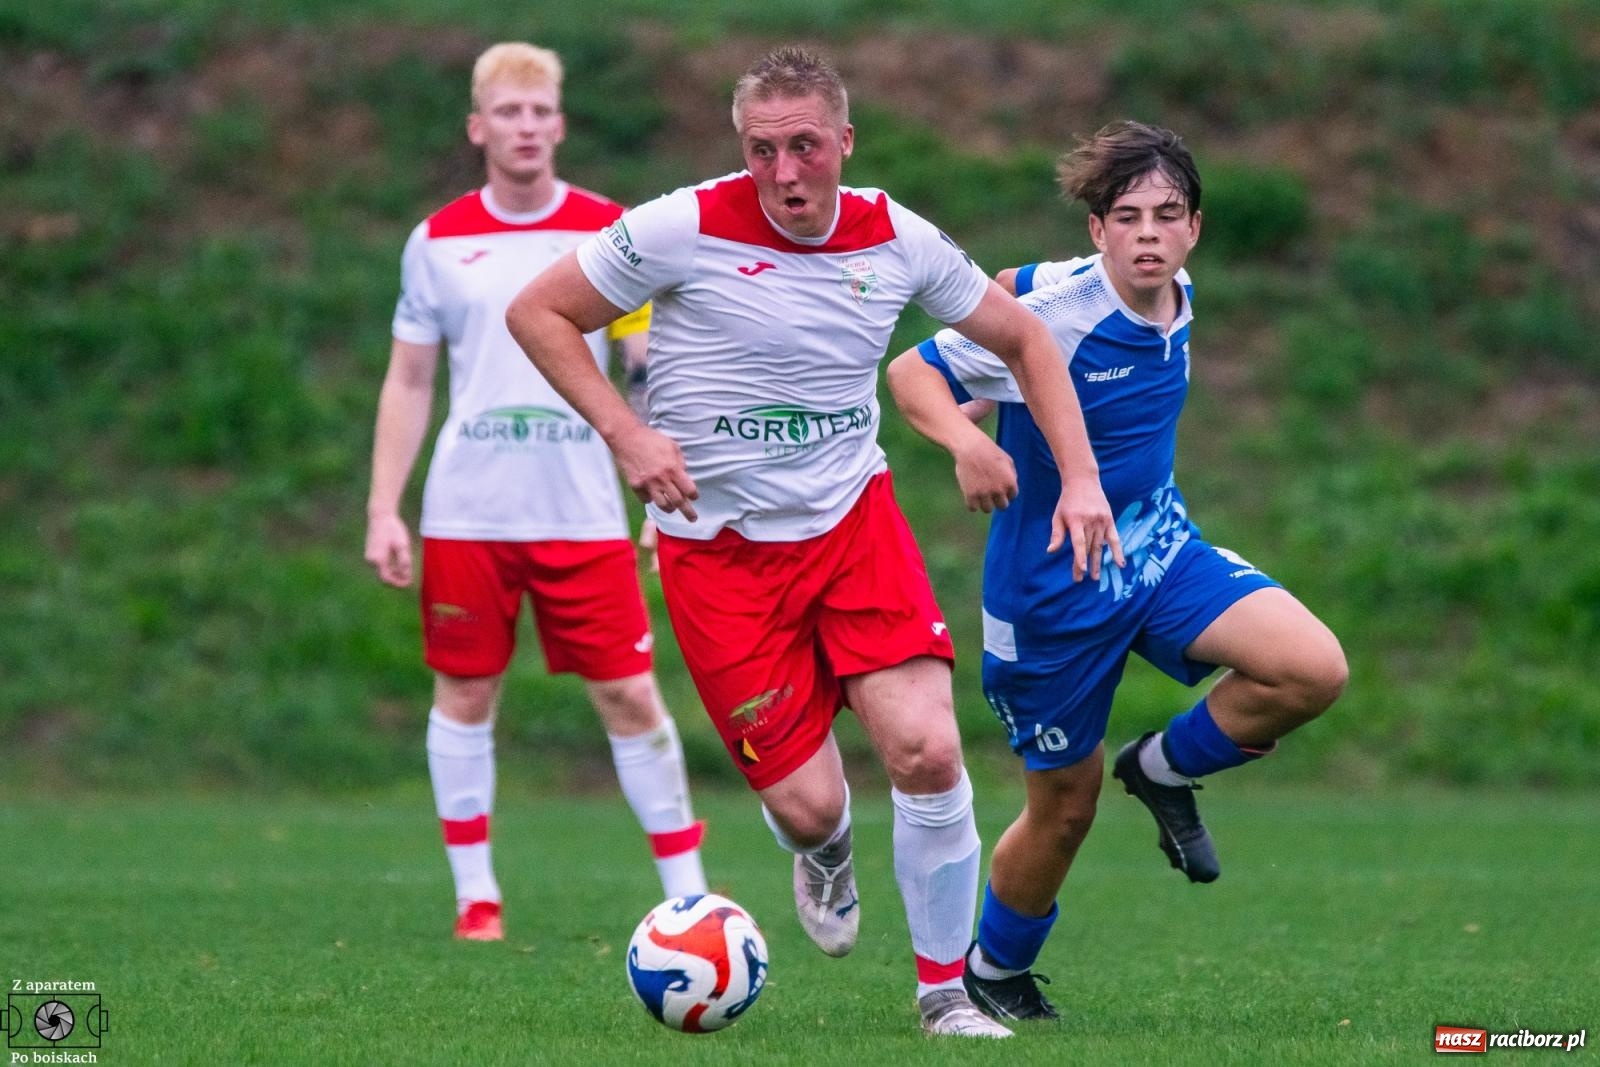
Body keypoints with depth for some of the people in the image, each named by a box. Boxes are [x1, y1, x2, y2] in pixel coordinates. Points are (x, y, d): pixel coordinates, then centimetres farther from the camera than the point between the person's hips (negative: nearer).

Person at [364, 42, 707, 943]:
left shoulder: (610, 231, 2)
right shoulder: (439, 243, 5)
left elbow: (652, 370, 5)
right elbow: (408, 381, 10)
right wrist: (385, 510, 4)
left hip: (584, 513, -1)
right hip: (467, 515, 1)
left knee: (630, 696, -3)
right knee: (465, 695, 4)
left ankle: (687, 891, 3)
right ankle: (476, 894, 15)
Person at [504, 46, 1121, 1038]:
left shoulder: (900, 240, -4)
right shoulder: (686, 228, -14)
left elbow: (1022, 336, 12)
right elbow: (538, 313, -4)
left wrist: (1080, 476, 2)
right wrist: (626, 433, -15)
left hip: (853, 519, 2)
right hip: (717, 548, -2)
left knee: (928, 750, -16)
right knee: (807, 804, -8)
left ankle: (946, 989, 4)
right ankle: (827, 858, 33)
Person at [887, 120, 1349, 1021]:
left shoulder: (1178, 300, -3)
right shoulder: (1057, 313, -23)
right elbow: (912, 371, -17)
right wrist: (964, 440, -34)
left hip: (1160, 550, 5)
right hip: (1052, 588, -5)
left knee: (1314, 670, -19)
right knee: (1066, 809, 8)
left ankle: (1165, 769, 8)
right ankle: (994, 974, 36)